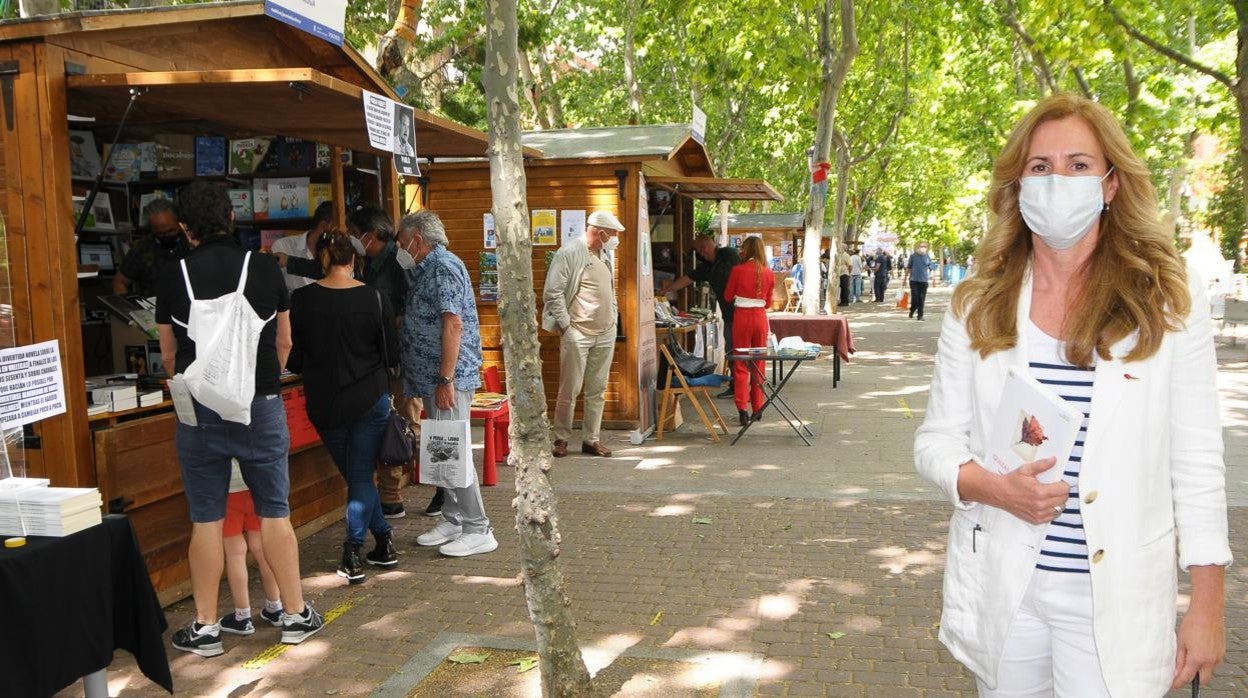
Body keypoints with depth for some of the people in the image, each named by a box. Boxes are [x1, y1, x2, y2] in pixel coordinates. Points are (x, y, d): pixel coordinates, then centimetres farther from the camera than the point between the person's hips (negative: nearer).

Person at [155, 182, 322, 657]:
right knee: (274, 513, 8)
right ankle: (295, 614, 16)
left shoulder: (174, 278, -3)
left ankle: (205, 628, 15)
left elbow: (169, 355, 6)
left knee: (206, 520, 7)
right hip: (260, 405, 0)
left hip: (200, 409, 0)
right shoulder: (265, 269, -2)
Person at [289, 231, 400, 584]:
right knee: (361, 475, 9)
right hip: (370, 399, 0)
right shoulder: (375, 299, -8)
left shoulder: (301, 300, -8)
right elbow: (392, 355, -3)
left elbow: (293, 359, -4)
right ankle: (352, 552, 2)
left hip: (324, 405, 0)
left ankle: (384, 541, 17)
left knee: (354, 475, 15)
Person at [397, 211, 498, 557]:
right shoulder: (429, 269, 18)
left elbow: (453, 325, -23)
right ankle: (453, 521, 24)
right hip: (434, 378, 10)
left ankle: (478, 530, 0)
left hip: (447, 379, -10)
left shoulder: (443, 268, -14)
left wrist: (445, 379, -25)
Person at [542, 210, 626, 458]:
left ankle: (592, 440, 16)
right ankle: (561, 438, 12)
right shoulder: (569, 253, -10)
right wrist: (565, 325, -13)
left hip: (606, 334, 7)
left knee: (597, 390, 9)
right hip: (577, 333, -7)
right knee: (570, 389, -2)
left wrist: (613, 320, 13)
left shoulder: (605, 254, 13)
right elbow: (552, 293, -12)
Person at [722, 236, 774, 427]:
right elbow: (768, 302, 10)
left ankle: (742, 410, -4)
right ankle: (757, 408, 16)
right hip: (760, 317, 3)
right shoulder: (769, 274, 2)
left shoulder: (738, 270, -7)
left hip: (742, 317, -3)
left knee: (741, 365, 2)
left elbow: (728, 297, 3)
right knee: (758, 365, 12)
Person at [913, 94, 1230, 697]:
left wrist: (1207, 603, -2)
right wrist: (992, 487, -17)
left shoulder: (1169, 304, -3)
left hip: (1116, 597, -1)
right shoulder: (977, 307, 1)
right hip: (1003, 586, 2)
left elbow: (1196, 464, -2)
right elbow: (936, 441, 4)